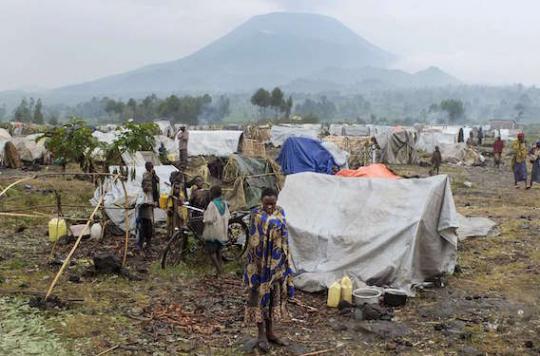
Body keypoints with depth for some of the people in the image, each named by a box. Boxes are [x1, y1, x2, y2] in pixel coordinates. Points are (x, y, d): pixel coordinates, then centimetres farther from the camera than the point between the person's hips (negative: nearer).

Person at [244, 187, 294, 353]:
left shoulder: (280, 212, 4)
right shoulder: (256, 214, -10)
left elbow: (284, 237, 10)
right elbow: (254, 241, -11)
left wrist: (286, 260, 9)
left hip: (277, 262, 5)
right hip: (261, 261, -5)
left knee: (275, 295, 11)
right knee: (260, 295, 1)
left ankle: (269, 332, 22)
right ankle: (261, 334, 9)